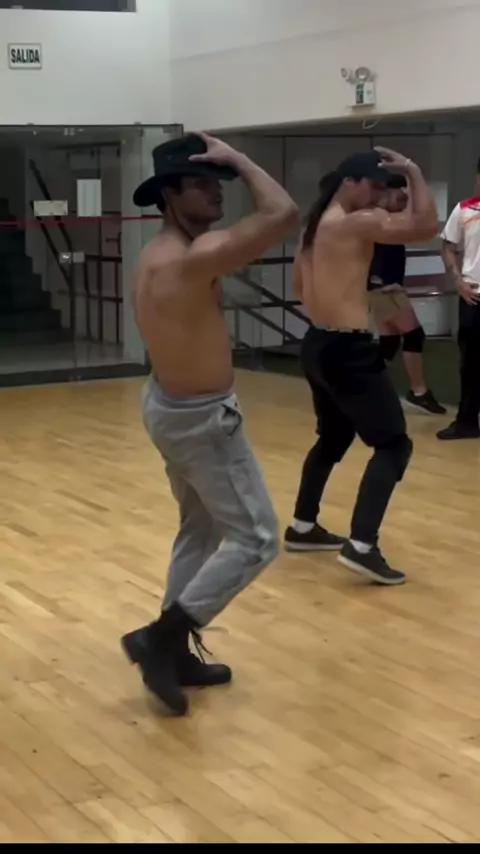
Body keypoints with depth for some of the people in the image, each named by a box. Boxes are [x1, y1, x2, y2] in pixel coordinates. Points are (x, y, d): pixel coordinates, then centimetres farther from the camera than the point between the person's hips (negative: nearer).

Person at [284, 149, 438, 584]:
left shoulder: (315, 225, 13)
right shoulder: (357, 223, -15)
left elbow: (300, 286, 25)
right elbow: (426, 226, -23)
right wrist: (414, 173, -12)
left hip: (318, 344, 10)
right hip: (348, 350, -10)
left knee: (333, 438, 25)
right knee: (394, 444, -5)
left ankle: (303, 527, 34)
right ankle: (362, 546, -14)